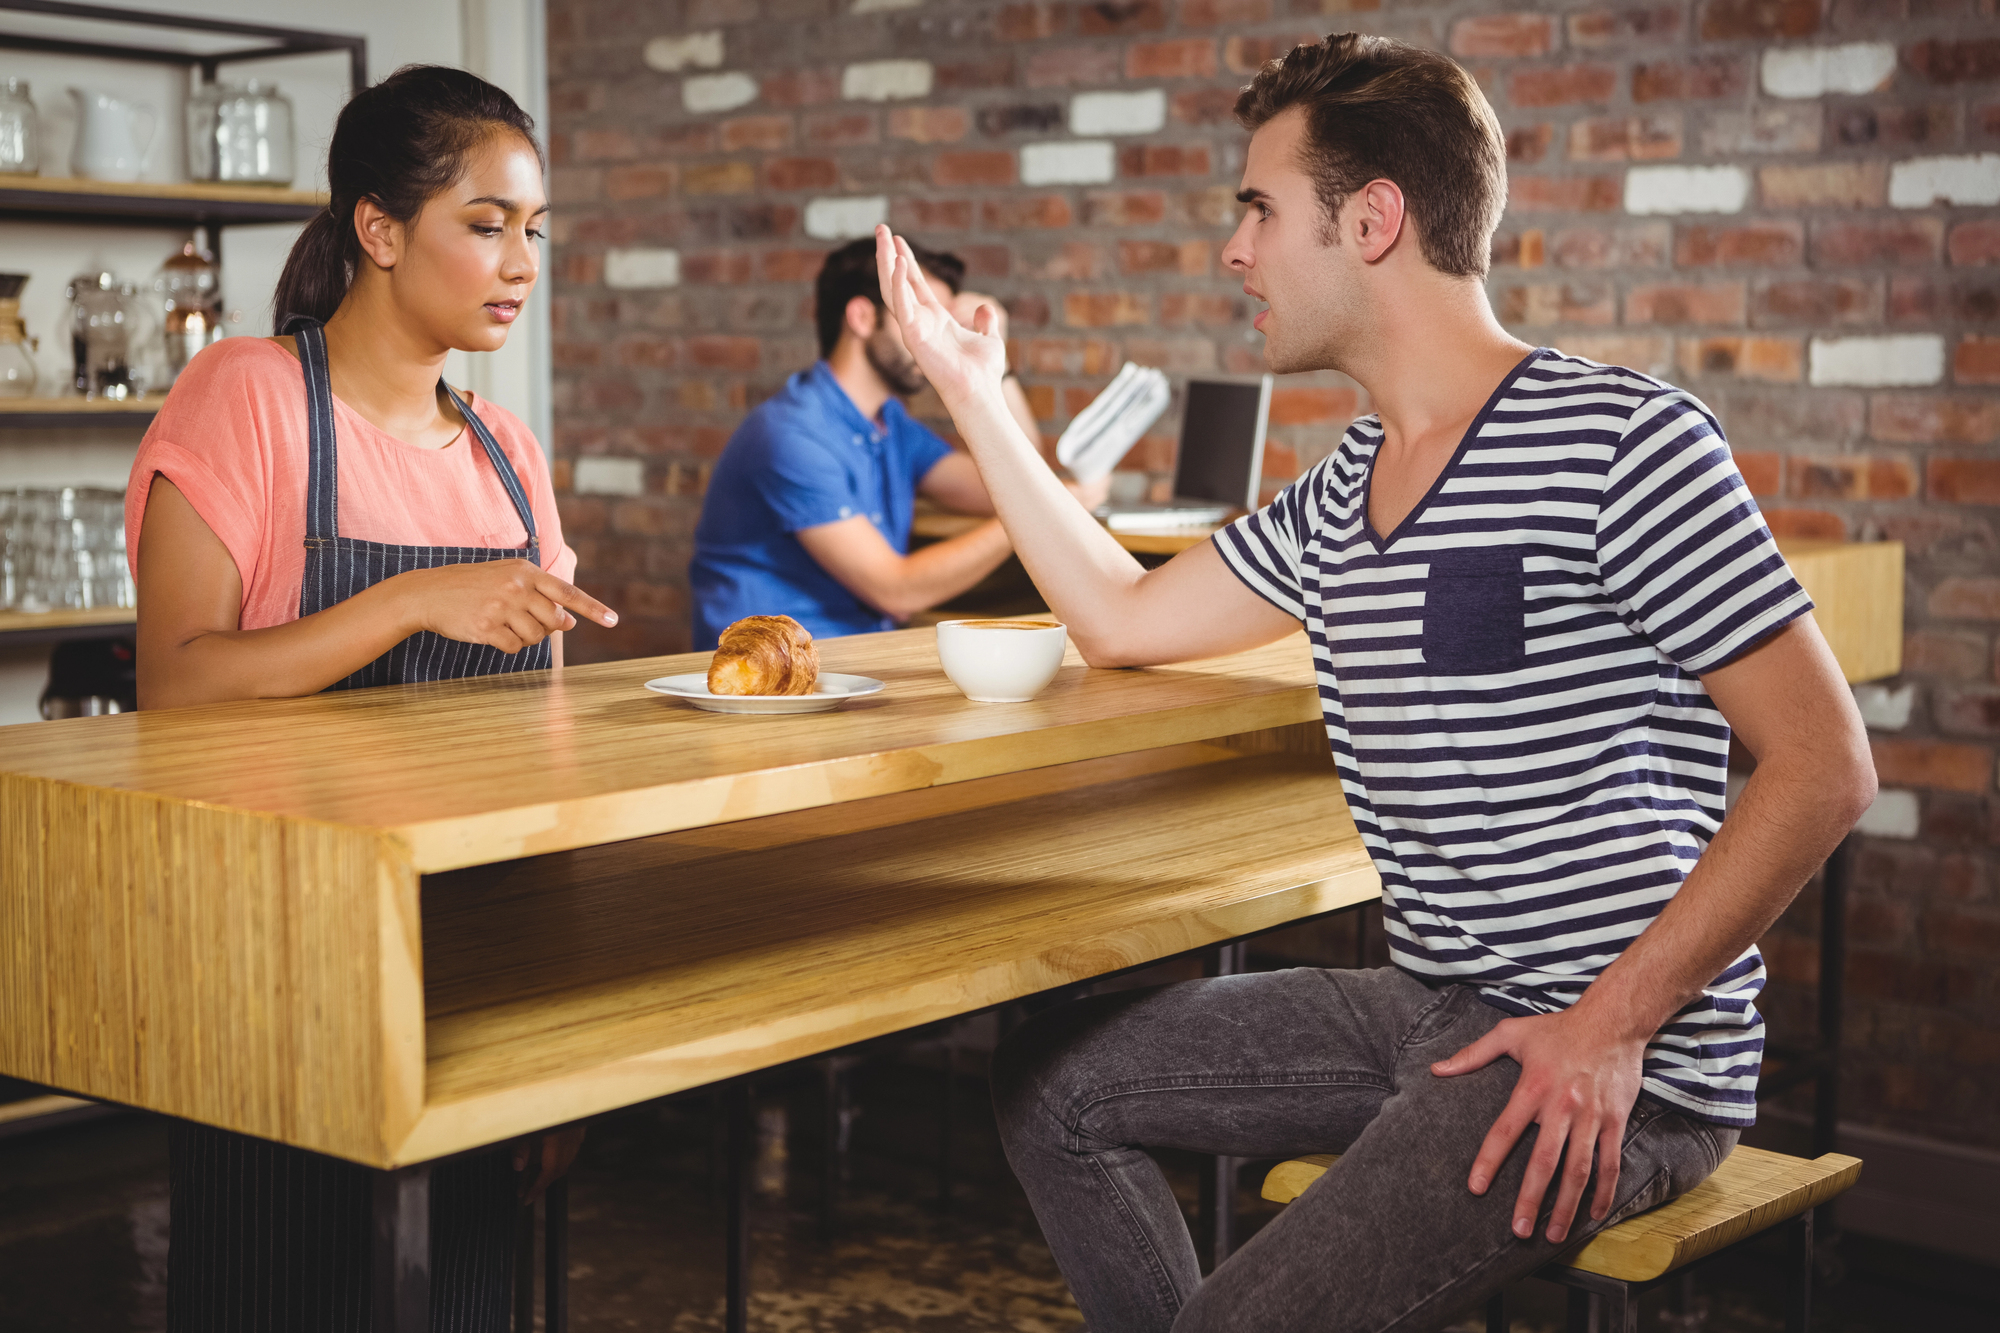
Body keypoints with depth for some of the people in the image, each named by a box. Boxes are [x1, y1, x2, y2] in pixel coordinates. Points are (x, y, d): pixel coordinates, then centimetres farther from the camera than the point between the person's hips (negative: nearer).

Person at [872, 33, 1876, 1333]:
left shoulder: (1618, 442, -15)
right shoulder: (1341, 496, 12)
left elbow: (1825, 765, -16)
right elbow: (1122, 619, 23)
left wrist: (1614, 1026, -22)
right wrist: (974, 393, 22)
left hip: (1622, 1062, -8)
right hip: (1426, 1012, 9)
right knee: (1052, 1078, 12)